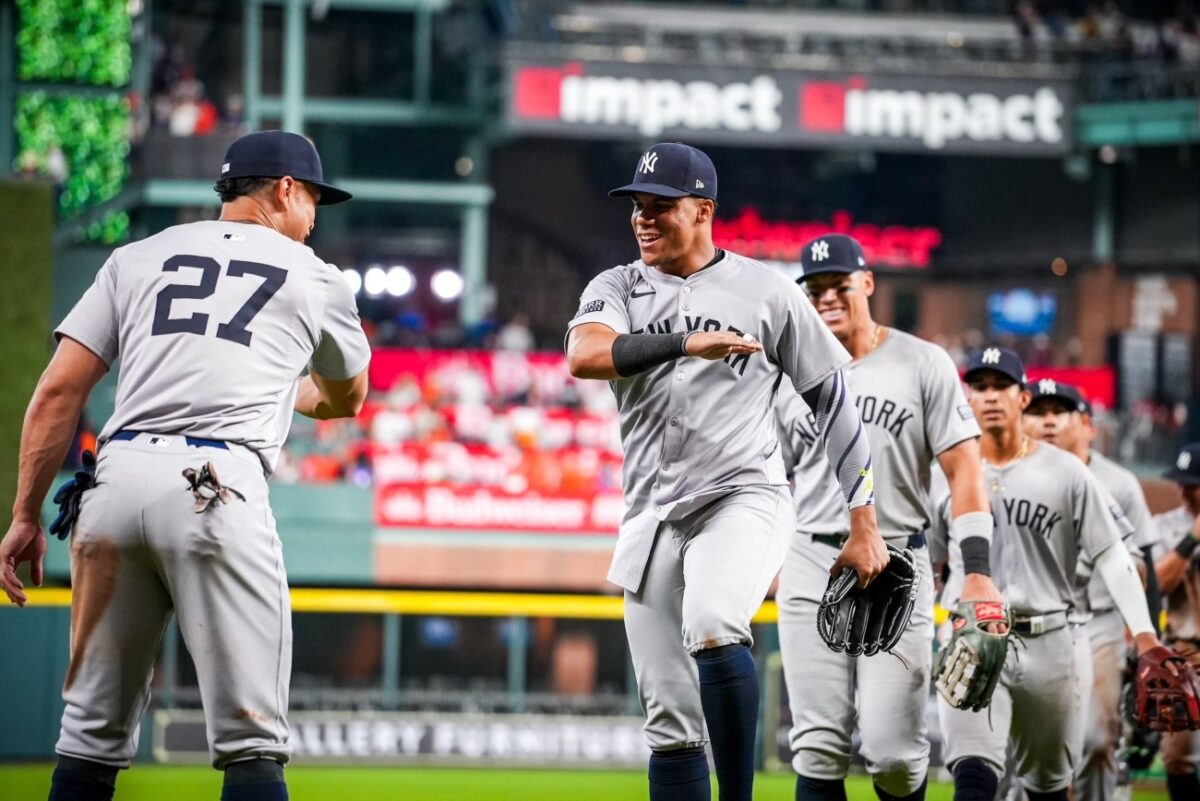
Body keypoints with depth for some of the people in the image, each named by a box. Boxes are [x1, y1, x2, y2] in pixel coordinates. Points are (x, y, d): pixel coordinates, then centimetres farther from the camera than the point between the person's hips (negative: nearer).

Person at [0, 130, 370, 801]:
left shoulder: (138, 258, 21)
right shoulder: (317, 279, 17)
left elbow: (57, 393, 11)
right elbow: (346, 400, 36)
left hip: (117, 476, 3)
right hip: (218, 489, -3)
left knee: (93, 734, 11)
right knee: (251, 742, -5)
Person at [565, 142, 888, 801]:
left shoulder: (766, 290, 3)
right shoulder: (617, 289, 9)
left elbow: (834, 402, 5)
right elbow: (584, 354, -14)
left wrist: (863, 525, 2)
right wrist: (686, 342, -28)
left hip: (743, 499, -4)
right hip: (652, 517, 4)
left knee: (711, 629, -33)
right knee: (669, 720, 2)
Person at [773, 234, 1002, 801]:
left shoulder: (923, 365, 3)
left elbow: (964, 471, -1)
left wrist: (978, 574, -11)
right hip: (811, 566, 2)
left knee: (894, 753, -8)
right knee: (818, 748, -4)